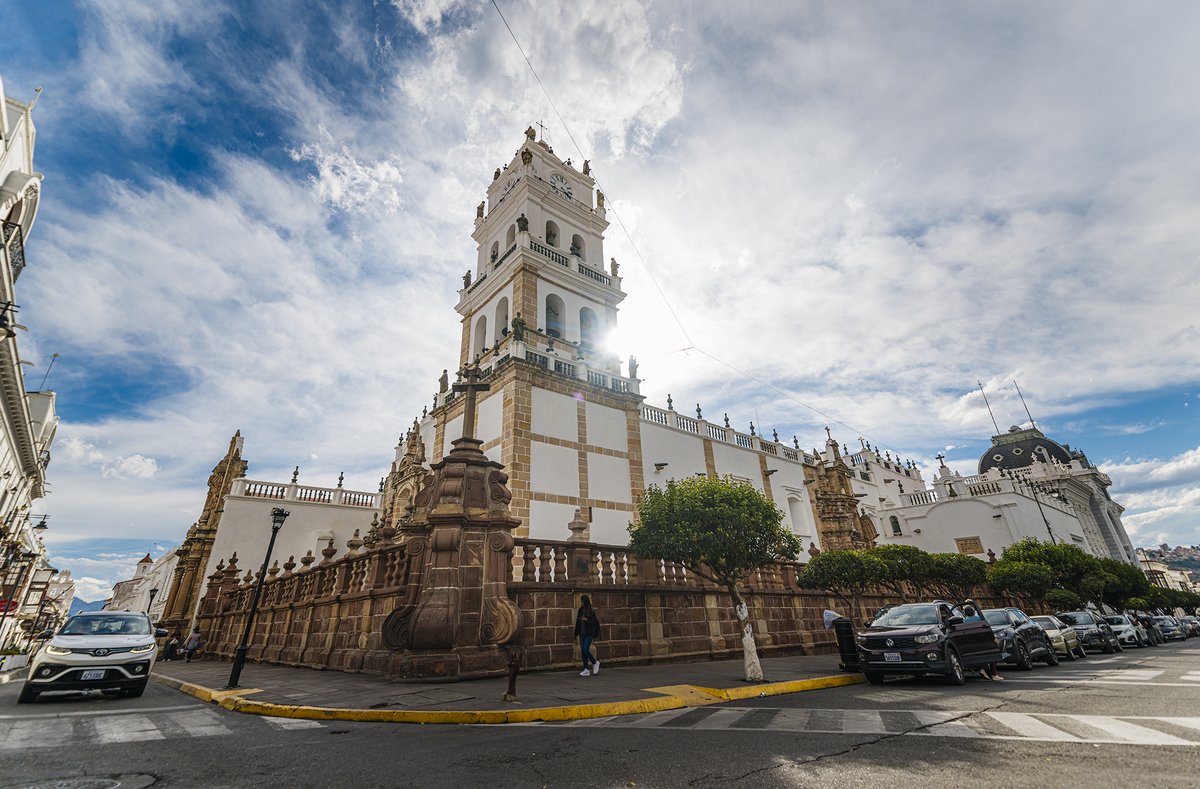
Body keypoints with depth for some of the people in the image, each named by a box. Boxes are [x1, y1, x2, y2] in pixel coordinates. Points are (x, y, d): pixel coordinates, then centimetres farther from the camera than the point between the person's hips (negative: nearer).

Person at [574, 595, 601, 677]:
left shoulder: (591, 611, -12)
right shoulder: (580, 610, 6)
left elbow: (595, 622, -12)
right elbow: (578, 622, 12)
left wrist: (587, 620, -24)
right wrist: (576, 633, 13)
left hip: (589, 634, -6)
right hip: (582, 633, 6)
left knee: (586, 650, -10)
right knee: (583, 651, 6)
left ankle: (595, 663, 15)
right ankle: (586, 670, 14)